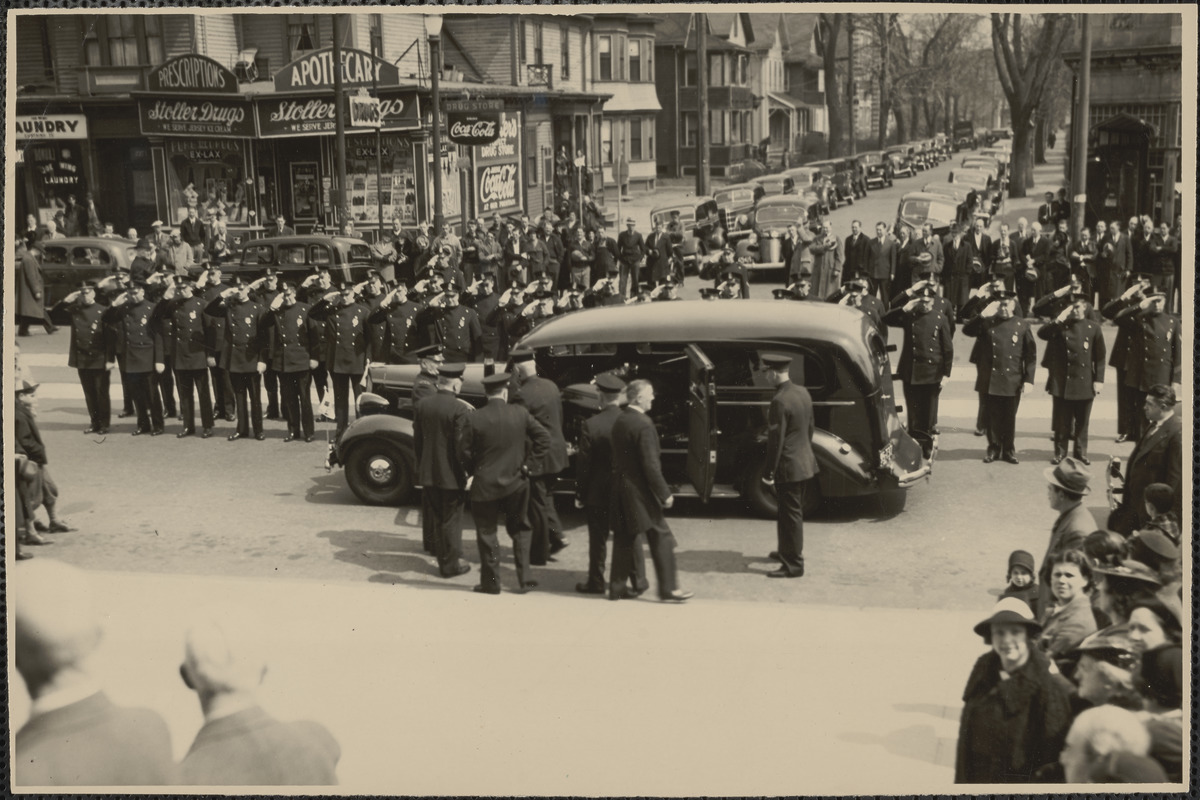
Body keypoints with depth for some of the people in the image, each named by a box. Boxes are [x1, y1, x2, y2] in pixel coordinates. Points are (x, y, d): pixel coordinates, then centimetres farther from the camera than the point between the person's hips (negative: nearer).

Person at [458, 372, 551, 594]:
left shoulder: (475, 419, -13)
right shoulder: (520, 413, -6)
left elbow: (464, 452, -8)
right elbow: (543, 437, -3)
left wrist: (471, 472, 8)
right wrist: (528, 461, 4)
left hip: (485, 485, -2)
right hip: (516, 482, 2)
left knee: (487, 534, 10)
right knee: (519, 531, 16)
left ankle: (490, 582, 14)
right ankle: (524, 579, 15)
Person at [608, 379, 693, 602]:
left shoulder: (619, 421, 8)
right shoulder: (643, 424, -18)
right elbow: (651, 464, -21)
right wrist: (665, 493, -15)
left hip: (621, 488, 8)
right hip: (640, 491, -8)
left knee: (624, 539, 14)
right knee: (661, 539, 0)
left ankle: (617, 587, 17)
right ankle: (668, 589, 2)